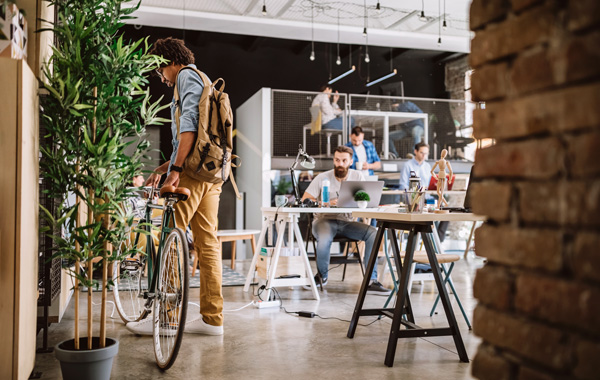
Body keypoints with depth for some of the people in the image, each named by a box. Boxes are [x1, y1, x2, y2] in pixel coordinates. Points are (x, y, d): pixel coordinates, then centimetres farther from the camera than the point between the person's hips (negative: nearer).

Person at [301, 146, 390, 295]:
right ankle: (322, 275, -4)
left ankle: (372, 281, -19)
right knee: (325, 239, -37)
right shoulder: (322, 178, -3)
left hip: (346, 221, 3)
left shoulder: (357, 176, 5)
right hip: (325, 220, -3)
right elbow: (305, 201, -8)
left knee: (373, 233, -22)